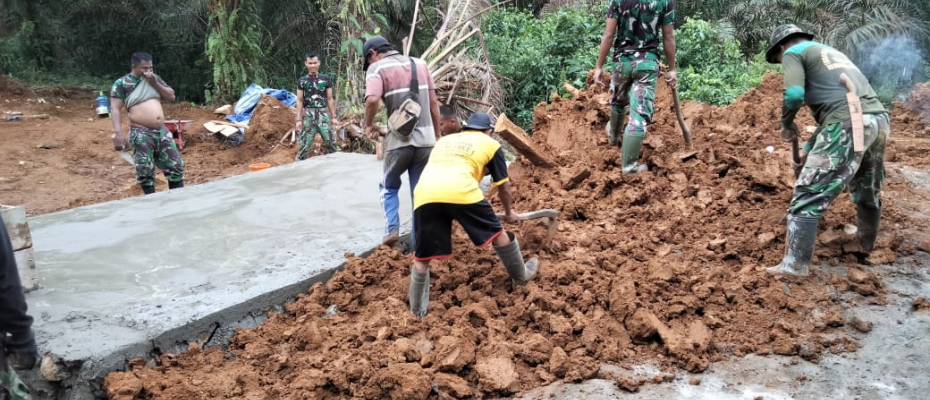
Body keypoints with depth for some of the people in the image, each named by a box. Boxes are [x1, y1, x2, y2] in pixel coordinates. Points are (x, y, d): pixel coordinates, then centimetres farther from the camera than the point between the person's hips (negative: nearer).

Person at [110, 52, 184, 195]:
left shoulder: (154, 78, 13)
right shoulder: (122, 83, -4)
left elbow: (171, 96, 11)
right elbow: (115, 109, -9)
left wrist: (155, 83, -4)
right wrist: (118, 133, -20)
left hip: (162, 131, 6)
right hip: (141, 134, -5)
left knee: (176, 166, 7)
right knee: (145, 172, 1)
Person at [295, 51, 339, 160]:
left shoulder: (326, 79, 7)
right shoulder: (302, 81, 5)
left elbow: (330, 99, 10)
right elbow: (299, 101, 5)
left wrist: (333, 117, 6)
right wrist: (299, 119, -1)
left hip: (324, 114, 1)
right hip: (309, 115, -1)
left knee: (330, 142, 1)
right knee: (304, 144, -3)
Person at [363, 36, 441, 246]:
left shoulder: (377, 68, -2)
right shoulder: (420, 63, 13)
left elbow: (372, 100, -20)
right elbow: (433, 102, 11)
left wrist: (368, 125, -3)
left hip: (399, 140, -3)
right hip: (426, 139, 3)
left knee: (389, 186, 19)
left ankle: (392, 228, 3)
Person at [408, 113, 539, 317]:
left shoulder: (444, 140, 38)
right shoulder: (490, 144, 25)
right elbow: (504, 187, 28)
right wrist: (509, 212, 47)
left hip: (425, 194, 3)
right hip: (460, 191, -3)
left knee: (422, 257, 15)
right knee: (498, 233, 20)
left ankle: (417, 311, 22)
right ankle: (521, 276, 38)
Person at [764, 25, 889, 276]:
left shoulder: (793, 52, 9)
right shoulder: (831, 52, 34)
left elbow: (794, 94, -10)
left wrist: (786, 125, 8)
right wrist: (811, 145, 41)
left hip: (848, 124, -8)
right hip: (879, 120, 8)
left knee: (809, 194, -4)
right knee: (868, 191, 26)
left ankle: (796, 264, -4)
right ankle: (867, 245, 45)